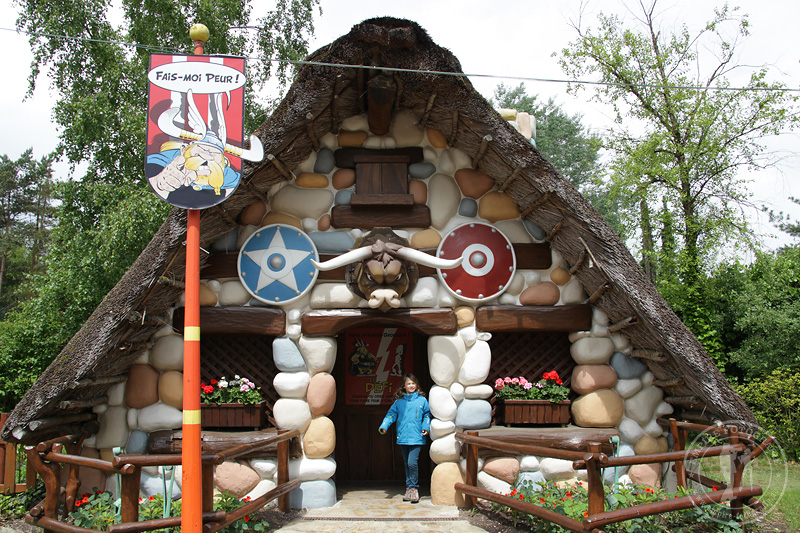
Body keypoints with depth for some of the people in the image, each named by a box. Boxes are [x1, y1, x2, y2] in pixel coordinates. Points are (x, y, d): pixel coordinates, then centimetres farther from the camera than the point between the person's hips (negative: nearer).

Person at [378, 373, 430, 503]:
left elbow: (427, 415, 11)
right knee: (406, 464, 11)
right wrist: (384, 426, -9)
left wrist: (425, 427, -3)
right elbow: (391, 414, 5)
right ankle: (409, 489, 21)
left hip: (416, 438, -3)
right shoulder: (399, 401, 8)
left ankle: (413, 488, 0)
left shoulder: (422, 400, 5)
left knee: (412, 463, -14)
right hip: (403, 438, 3)